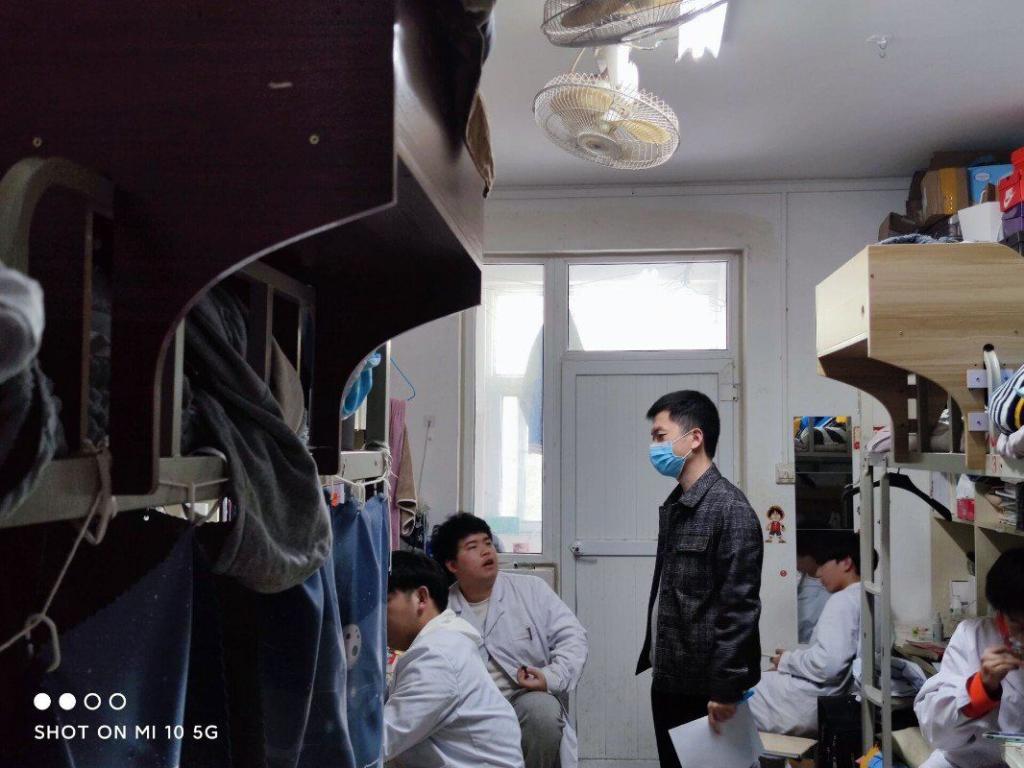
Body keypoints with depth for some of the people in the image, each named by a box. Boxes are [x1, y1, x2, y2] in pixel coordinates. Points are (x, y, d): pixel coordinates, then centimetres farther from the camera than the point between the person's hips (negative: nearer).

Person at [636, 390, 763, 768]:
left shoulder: (730, 509, -14)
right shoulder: (672, 506, 11)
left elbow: (740, 607, -18)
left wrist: (726, 689, -18)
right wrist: (651, 657, 12)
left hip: (706, 687, -7)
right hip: (669, 680, 7)